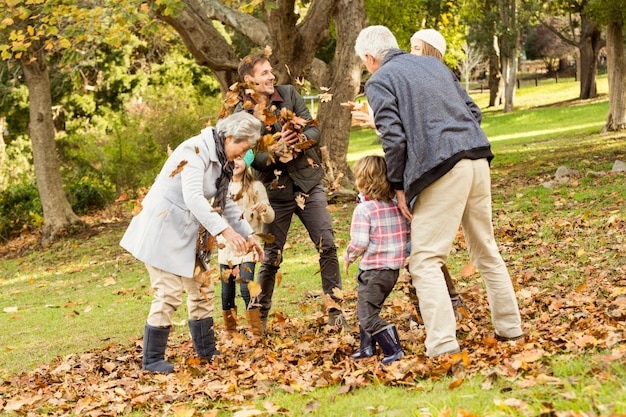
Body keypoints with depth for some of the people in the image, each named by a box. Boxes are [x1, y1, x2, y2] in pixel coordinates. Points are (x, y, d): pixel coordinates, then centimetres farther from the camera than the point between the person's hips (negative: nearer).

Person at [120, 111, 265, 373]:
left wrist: (248, 235, 13)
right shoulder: (196, 151, -21)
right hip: (162, 227, -10)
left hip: (185, 231, 10)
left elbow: (225, 202, 19)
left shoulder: (219, 159, 8)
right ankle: (152, 359, 2)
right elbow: (193, 198, -33)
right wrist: (225, 230, -39)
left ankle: (207, 353, 21)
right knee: (169, 293, -9)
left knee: (201, 288, 11)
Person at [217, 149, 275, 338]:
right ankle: (230, 333, 18)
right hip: (226, 248, 4)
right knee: (227, 292, 6)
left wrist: (264, 208, -28)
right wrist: (217, 237, 2)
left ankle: (256, 334, -9)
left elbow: (269, 218, -7)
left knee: (246, 288, -15)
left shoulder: (255, 187, -4)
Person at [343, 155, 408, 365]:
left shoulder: (363, 209, -17)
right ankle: (367, 347, 33)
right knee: (367, 309, 24)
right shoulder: (395, 206, 4)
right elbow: (406, 232, 9)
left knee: (367, 315, -3)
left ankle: (393, 349, -13)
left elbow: (359, 243, -22)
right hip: (394, 268, 8)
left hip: (373, 269, -8)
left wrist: (348, 256, -3)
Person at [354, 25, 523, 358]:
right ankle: (510, 327, 26)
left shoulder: (379, 81, 1)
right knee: (486, 251, 19)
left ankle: (444, 346, -14)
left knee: (425, 261, -5)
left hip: (442, 170, -7)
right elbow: (473, 111, 20)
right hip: (477, 160, 7)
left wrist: (398, 185, 1)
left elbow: (393, 138, -9)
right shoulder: (434, 64, 21)